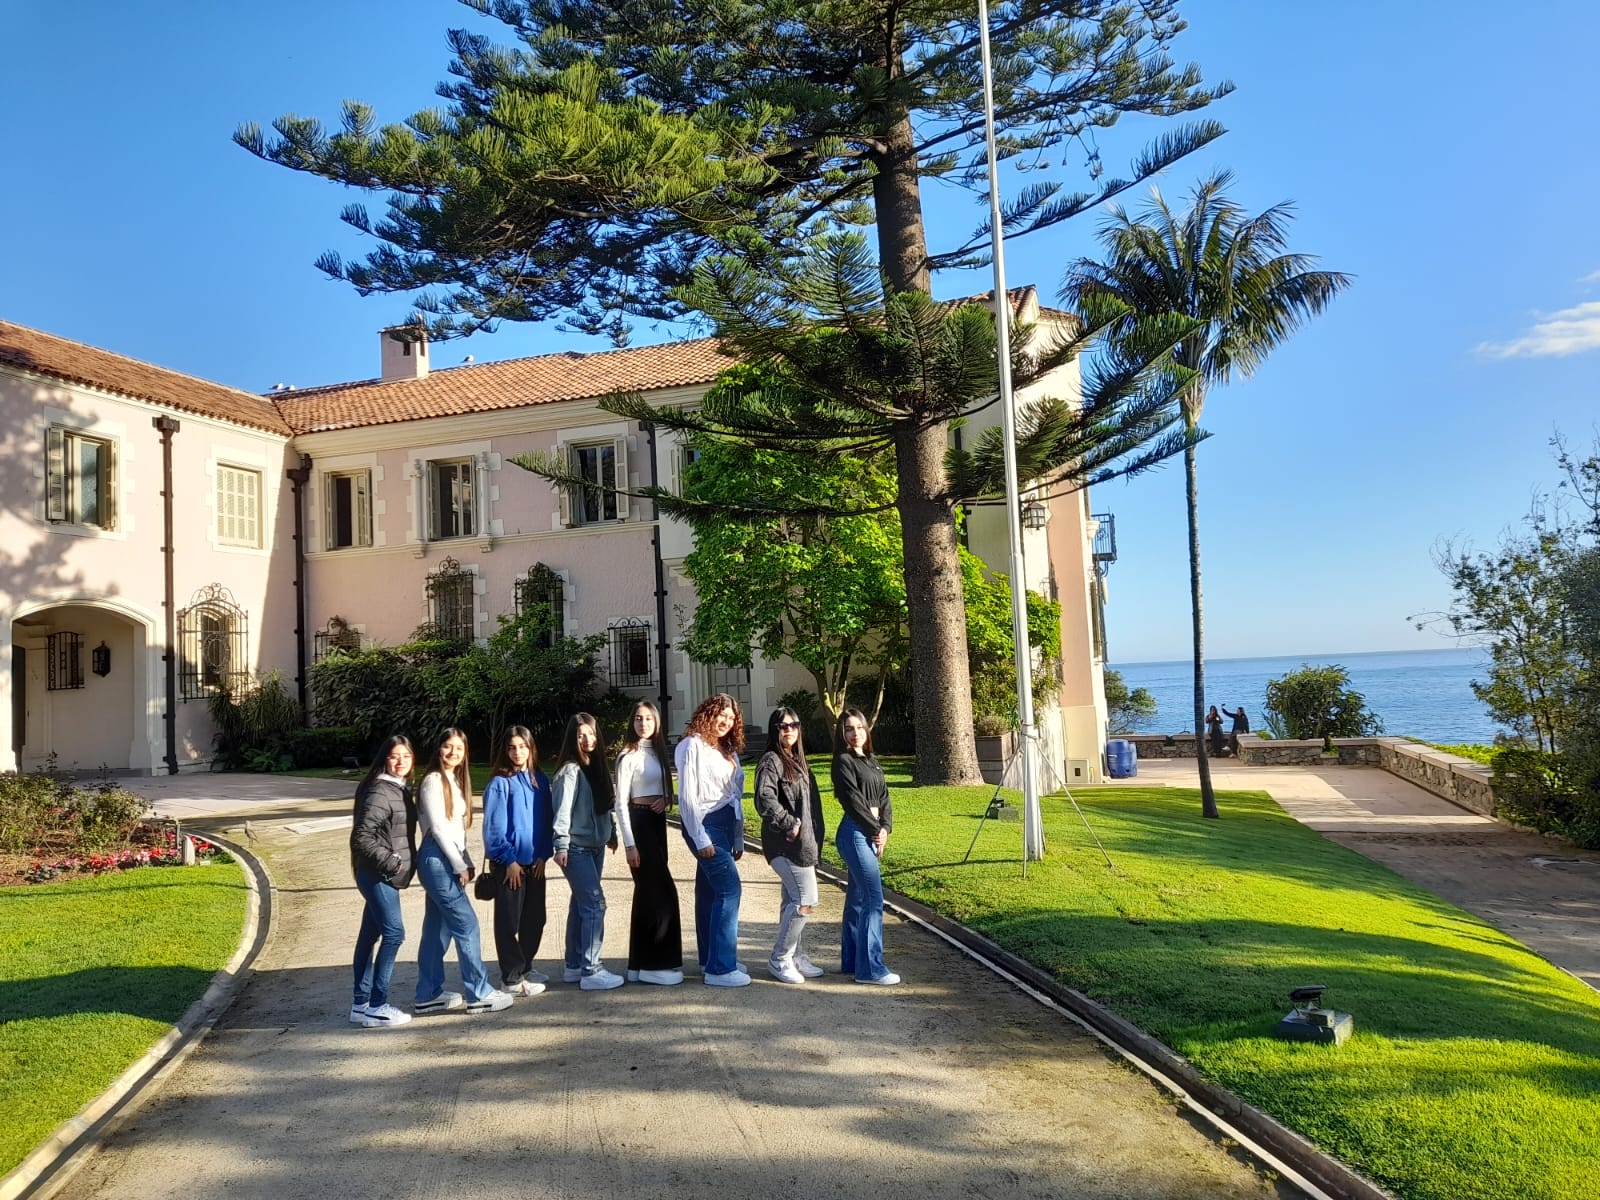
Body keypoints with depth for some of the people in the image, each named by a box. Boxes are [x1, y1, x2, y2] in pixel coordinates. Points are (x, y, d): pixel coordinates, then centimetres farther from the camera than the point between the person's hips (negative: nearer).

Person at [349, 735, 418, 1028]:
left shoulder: (402, 790, 11)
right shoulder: (379, 792, -17)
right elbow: (362, 837, -21)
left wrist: (409, 861, 11)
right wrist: (390, 861, -19)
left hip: (385, 875, 9)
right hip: (376, 874, -9)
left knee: (370, 935, 13)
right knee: (393, 932, -10)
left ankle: (361, 1004, 21)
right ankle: (376, 1007, -4)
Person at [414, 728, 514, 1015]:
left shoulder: (455, 781, 16)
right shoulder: (433, 781, -10)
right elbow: (437, 827, -15)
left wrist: (467, 862, 12)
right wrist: (459, 866, -14)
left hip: (448, 861, 9)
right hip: (437, 860, -9)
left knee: (437, 929, 12)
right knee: (466, 924, -7)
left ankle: (428, 995, 19)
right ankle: (479, 994, -3)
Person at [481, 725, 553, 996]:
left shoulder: (540, 780, 5)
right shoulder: (500, 783, -9)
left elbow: (547, 820, 8)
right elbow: (493, 827, -10)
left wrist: (543, 854, 0)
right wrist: (509, 860, -11)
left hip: (535, 862, 5)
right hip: (509, 863, -5)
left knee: (535, 918, 12)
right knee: (509, 921, 3)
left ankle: (525, 967, 28)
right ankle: (512, 978, 11)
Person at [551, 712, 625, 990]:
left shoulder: (597, 767, 10)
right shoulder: (571, 770, -14)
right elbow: (563, 809, -19)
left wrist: (612, 833, 18)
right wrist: (561, 845, -22)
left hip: (595, 846, 8)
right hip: (577, 847, -8)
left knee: (581, 905, 13)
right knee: (595, 904, -11)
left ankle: (574, 966, 22)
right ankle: (591, 971, -7)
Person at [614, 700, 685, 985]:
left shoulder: (659, 752, 11)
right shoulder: (628, 756, -11)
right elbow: (621, 803, -13)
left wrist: (665, 799, -4)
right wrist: (629, 844, -17)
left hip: (657, 821, 8)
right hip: (639, 822, -8)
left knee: (648, 892, 9)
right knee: (662, 892, -8)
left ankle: (642, 964, 16)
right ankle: (655, 964, -1)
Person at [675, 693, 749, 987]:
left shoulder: (728, 750, 16)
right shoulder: (693, 746, -8)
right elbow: (687, 796, -13)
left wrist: (738, 839, 13)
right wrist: (700, 838, -16)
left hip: (725, 824, 8)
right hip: (705, 824, -8)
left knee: (710, 891, 12)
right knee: (729, 888, -12)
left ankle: (711, 960, 18)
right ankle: (720, 967, -9)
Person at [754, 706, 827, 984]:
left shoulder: (798, 762, 17)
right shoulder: (771, 761, -11)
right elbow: (764, 799, -24)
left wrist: (817, 831, 12)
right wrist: (789, 824, -19)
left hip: (801, 843, 9)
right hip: (784, 843, -9)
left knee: (793, 901, 14)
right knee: (805, 901, -10)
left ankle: (795, 957, 23)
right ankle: (779, 959, 0)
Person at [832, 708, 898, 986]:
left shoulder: (872, 761, 16)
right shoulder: (844, 761, -7)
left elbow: (884, 797, 10)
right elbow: (853, 801, -13)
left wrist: (885, 827, -5)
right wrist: (875, 830, -9)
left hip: (871, 834, 8)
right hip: (855, 833, -8)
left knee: (857, 900, 12)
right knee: (874, 899, -10)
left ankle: (851, 962, 20)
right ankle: (870, 968, -6)